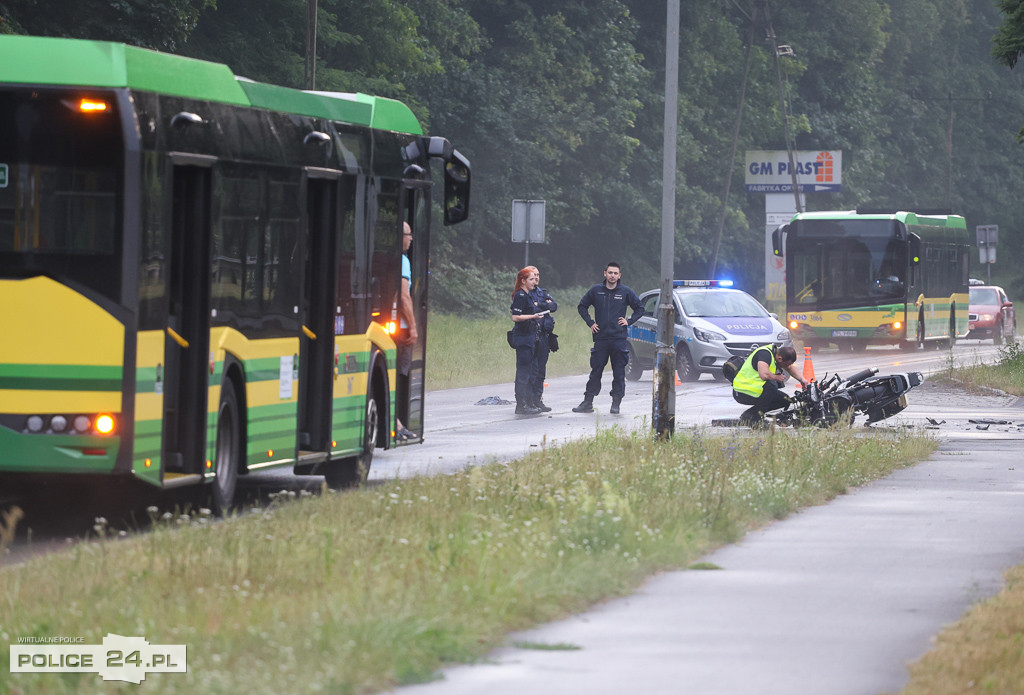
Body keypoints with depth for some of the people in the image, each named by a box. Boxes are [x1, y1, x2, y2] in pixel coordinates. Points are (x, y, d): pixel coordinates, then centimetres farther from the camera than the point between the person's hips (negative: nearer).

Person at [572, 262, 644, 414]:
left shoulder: (625, 292, 3)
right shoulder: (596, 290, 6)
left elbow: (639, 308, 14)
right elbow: (582, 307, 18)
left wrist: (629, 322, 2)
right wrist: (590, 323, 7)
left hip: (619, 339, -1)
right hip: (601, 337, 1)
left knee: (619, 373, 0)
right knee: (595, 372, 1)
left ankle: (616, 403, 5)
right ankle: (588, 402, 4)